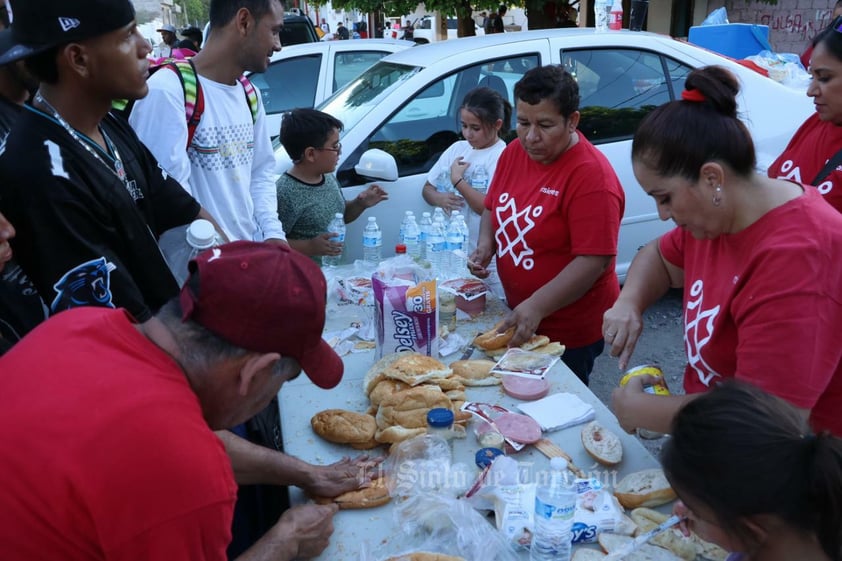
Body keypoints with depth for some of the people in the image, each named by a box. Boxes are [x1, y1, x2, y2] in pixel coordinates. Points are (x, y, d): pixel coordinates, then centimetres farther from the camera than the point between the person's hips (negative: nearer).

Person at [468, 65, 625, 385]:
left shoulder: (591, 175, -23)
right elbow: (493, 207, 14)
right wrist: (485, 244, -6)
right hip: (518, 316, 7)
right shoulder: (513, 152, -1)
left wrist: (536, 307, -32)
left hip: (570, 332, -7)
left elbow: (595, 261, -26)